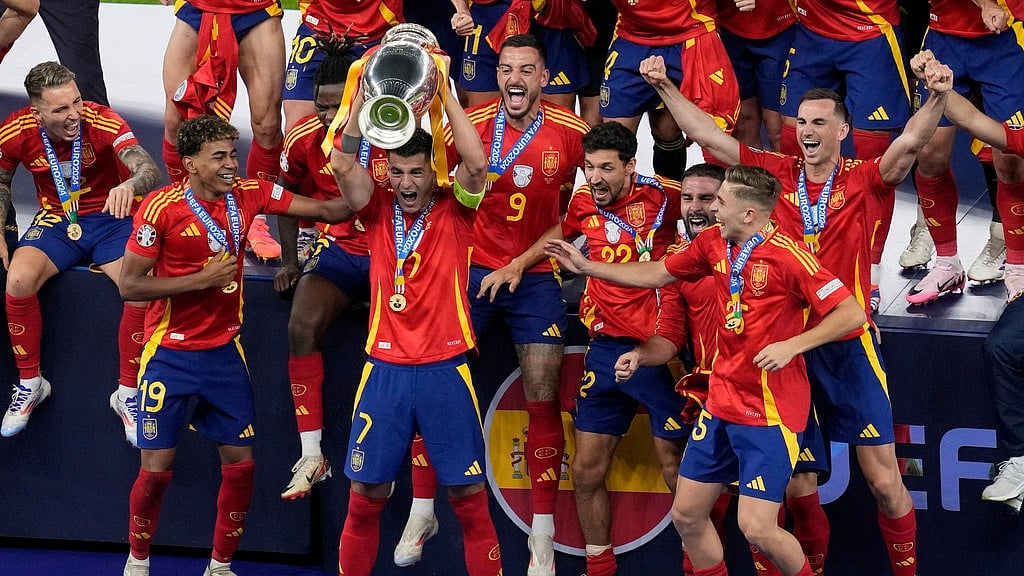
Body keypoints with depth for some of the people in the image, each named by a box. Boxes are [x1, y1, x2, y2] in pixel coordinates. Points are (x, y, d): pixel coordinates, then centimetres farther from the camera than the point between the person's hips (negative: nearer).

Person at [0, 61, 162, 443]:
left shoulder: (102, 122, -24)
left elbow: (149, 170, -37)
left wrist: (129, 185, -61)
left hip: (110, 218, -2)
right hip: (55, 222, 2)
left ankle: (127, 394, -6)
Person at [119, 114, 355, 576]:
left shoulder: (248, 194, -3)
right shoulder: (161, 208, -15)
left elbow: (329, 212, -2)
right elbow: (129, 285, -14)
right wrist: (202, 279, -19)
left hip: (224, 351, 4)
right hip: (171, 354, -4)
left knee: (239, 463, 2)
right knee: (157, 468, -2)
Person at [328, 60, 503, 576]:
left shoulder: (454, 209, 1)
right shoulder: (379, 212, 5)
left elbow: (477, 163, -17)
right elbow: (342, 165, -9)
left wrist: (445, 94, -17)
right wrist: (364, 97, -16)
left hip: (446, 368, -2)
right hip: (385, 368, 2)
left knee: (467, 494, 0)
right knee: (365, 493, 4)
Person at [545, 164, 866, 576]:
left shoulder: (788, 256, -18)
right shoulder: (713, 243, 4)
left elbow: (852, 313, -19)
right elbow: (656, 274, 19)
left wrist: (792, 346, -25)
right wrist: (585, 266, 19)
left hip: (770, 413, -8)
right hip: (721, 404, 8)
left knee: (757, 528, -13)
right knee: (687, 515, 10)